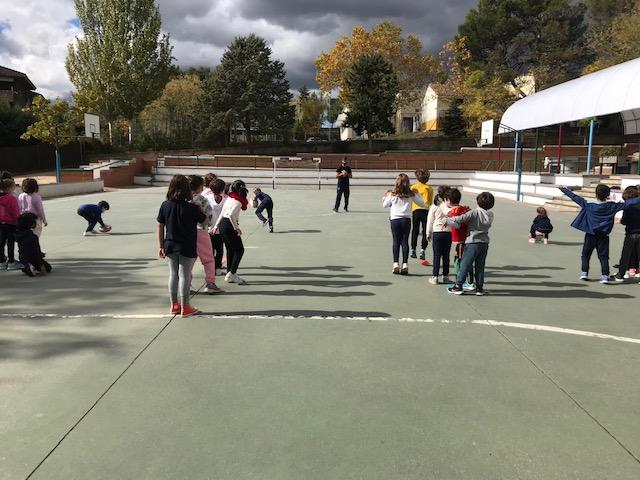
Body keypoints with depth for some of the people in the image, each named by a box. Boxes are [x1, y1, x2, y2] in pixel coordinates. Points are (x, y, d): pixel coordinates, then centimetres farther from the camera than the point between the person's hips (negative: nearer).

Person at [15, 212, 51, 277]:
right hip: (33, 260, -8)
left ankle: (26, 268, 6)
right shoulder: (33, 237, -25)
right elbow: (37, 252, -25)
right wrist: (41, 265, -21)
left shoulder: (19, 235, 0)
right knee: (48, 268, 13)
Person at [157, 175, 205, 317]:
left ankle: (174, 305, 25)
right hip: (187, 248, -4)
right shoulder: (192, 208, -15)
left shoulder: (165, 205, -4)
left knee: (173, 274, 16)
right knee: (184, 276, 4)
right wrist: (199, 211, 14)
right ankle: (185, 307, 12)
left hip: (170, 247, 4)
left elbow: (160, 227, 1)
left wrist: (161, 246, 8)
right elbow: (206, 221, -3)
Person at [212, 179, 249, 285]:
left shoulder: (229, 198, 12)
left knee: (230, 250, 15)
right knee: (239, 250, -1)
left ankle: (230, 275, 19)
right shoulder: (238, 202, -13)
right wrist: (236, 228, -18)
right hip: (229, 226, -9)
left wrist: (216, 225, 20)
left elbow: (222, 213, 15)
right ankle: (232, 274, -5)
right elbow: (231, 215, -25)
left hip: (222, 224, 9)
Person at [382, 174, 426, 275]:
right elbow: (422, 203, 10)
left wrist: (386, 196, 24)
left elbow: (385, 205, 10)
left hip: (394, 219, -1)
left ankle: (396, 264, 0)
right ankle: (405, 265, 3)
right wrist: (417, 194, 19)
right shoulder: (411, 194, -1)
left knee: (396, 242, 3)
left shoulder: (392, 194, -3)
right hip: (406, 219, 1)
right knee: (405, 242, 4)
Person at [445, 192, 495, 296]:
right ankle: (479, 288, 14)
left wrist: (447, 220, -7)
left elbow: (460, 219, -20)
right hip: (485, 243, 5)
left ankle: (458, 286, 4)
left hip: (472, 242, -5)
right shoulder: (490, 214, 2)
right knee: (480, 266, 11)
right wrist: (468, 210, 13)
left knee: (465, 264, 2)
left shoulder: (474, 212, -15)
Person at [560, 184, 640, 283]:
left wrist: (563, 189, -2)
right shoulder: (612, 206, -7)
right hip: (603, 235, 0)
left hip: (590, 234, 0)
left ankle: (584, 272, 10)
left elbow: (575, 197, -7)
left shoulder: (588, 205, -9)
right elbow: (627, 203, -5)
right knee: (603, 256, 4)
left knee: (585, 254, 14)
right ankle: (605, 276, -2)